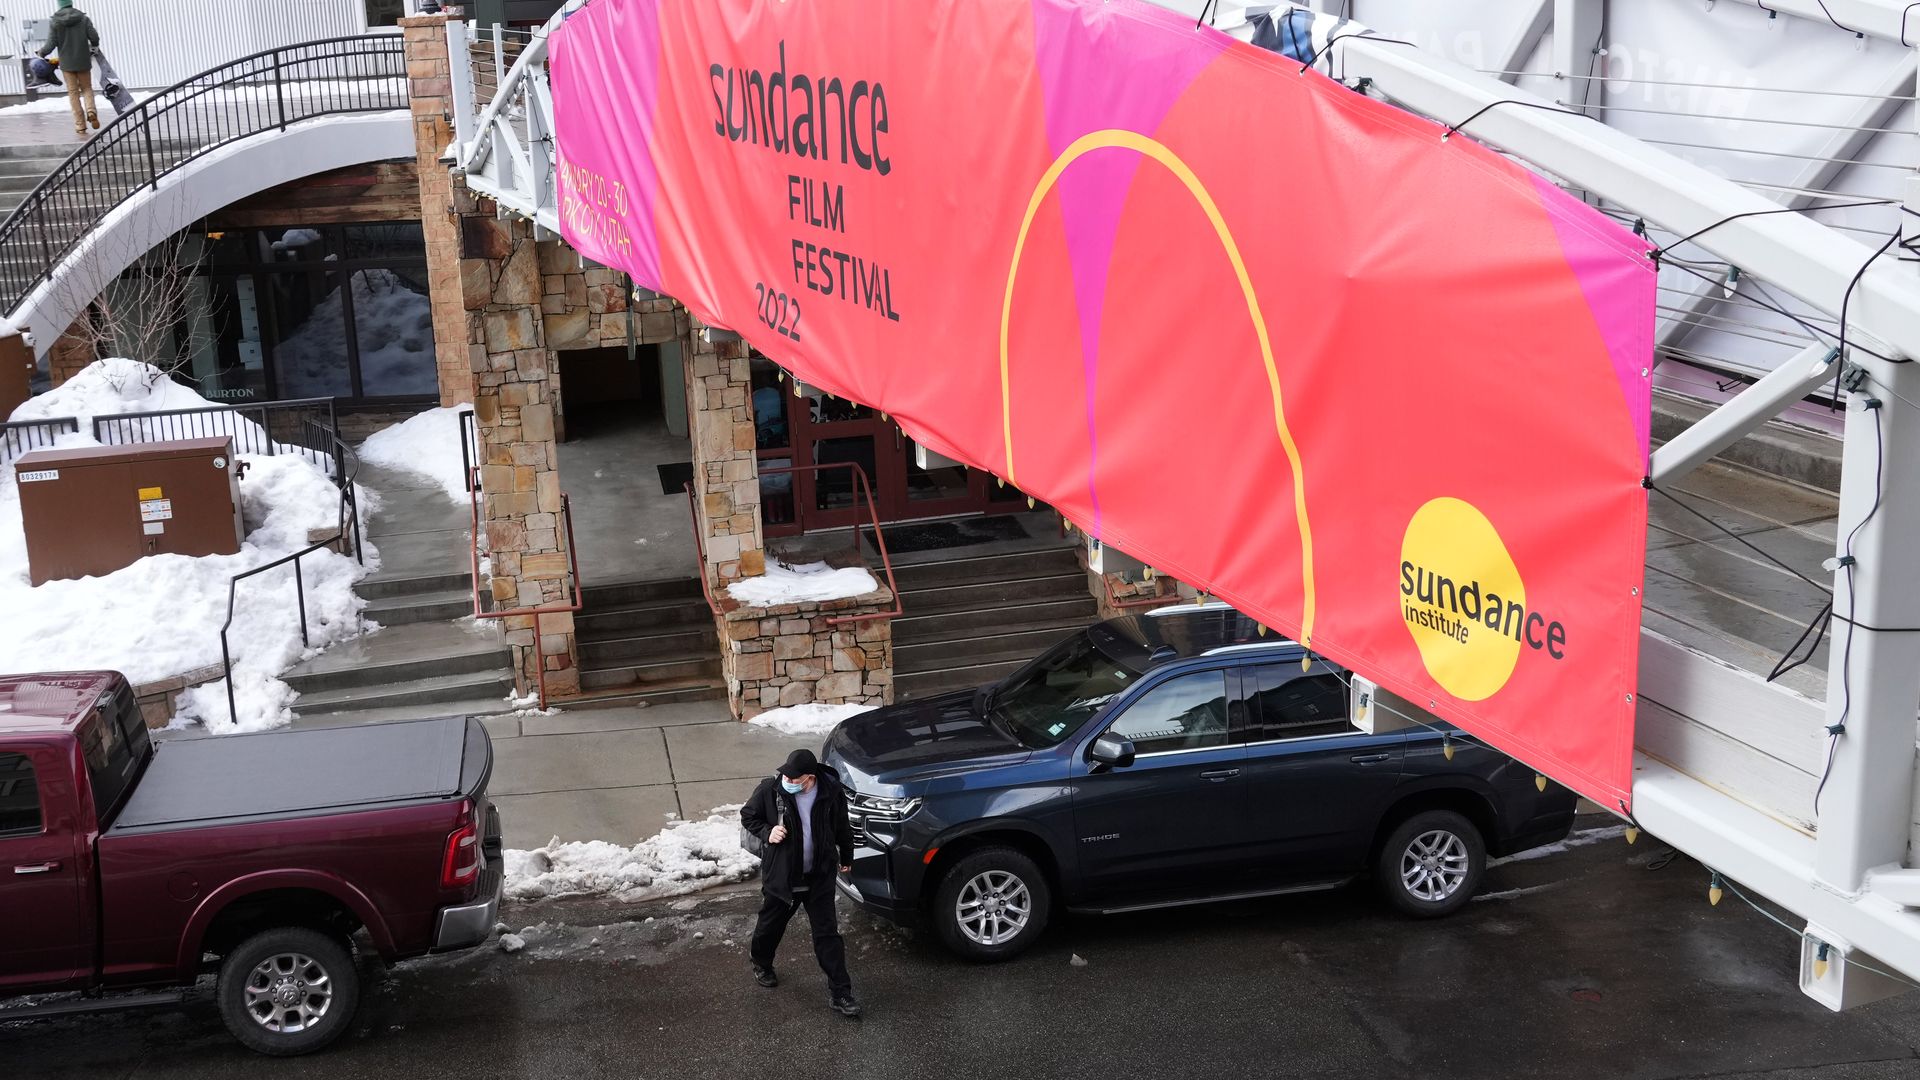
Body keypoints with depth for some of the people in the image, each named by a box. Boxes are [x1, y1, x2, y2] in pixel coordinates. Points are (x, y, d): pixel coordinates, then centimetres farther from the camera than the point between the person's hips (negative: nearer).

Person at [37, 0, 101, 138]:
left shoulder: (54, 22, -6)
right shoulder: (83, 18, -4)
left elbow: (51, 44, -8)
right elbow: (94, 37, -7)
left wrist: (42, 52, 12)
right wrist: (93, 47, 16)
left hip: (66, 63, -1)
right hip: (83, 61, 1)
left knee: (73, 93, 7)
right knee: (86, 88, 15)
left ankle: (80, 126, 2)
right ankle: (91, 111, -14)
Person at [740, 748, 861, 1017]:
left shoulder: (831, 791, -15)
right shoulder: (770, 789, -19)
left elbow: (842, 826, 4)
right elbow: (748, 816, 0)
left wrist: (846, 856, 18)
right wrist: (767, 832, -19)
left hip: (819, 876, 0)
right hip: (781, 875, 0)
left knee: (828, 934, 1)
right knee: (771, 925, 20)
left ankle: (839, 993, 9)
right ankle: (761, 964, 50)